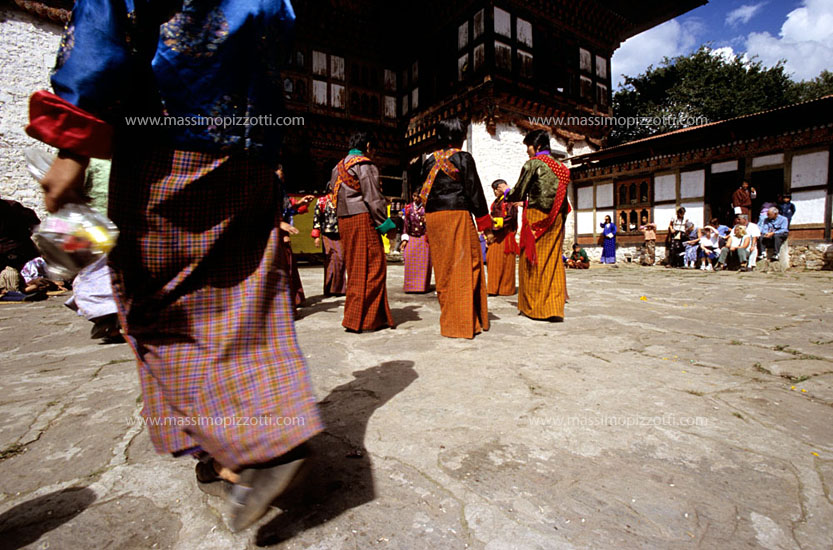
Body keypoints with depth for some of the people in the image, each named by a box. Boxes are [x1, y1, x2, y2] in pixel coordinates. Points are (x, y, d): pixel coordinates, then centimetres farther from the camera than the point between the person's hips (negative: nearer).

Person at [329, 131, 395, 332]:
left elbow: (335, 195, 19)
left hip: (344, 221, 9)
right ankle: (359, 319, -3)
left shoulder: (339, 167, 19)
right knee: (371, 267, -4)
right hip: (363, 219, -9)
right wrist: (386, 224, -10)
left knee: (355, 268, 13)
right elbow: (373, 197, -13)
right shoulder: (364, 165, -7)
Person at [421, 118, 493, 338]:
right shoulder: (463, 158, -2)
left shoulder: (430, 161, 12)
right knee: (463, 268, 0)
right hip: (457, 215, -5)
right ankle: (466, 322, 3)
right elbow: (474, 192, -5)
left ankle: (449, 320, 17)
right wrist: (486, 226, -2)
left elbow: (425, 194, 12)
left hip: (432, 218, 5)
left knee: (443, 269, 9)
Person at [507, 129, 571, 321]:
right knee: (554, 260, 6)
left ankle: (534, 307, 6)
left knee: (533, 260, 1)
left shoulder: (533, 163, -4)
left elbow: (519, 193, -5)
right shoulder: (560, 167, 15)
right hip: (556, 219, 6)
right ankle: (555, 307, 4)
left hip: (536, 217, -6)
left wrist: (507, 195, 17)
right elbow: (563, 198, 17)